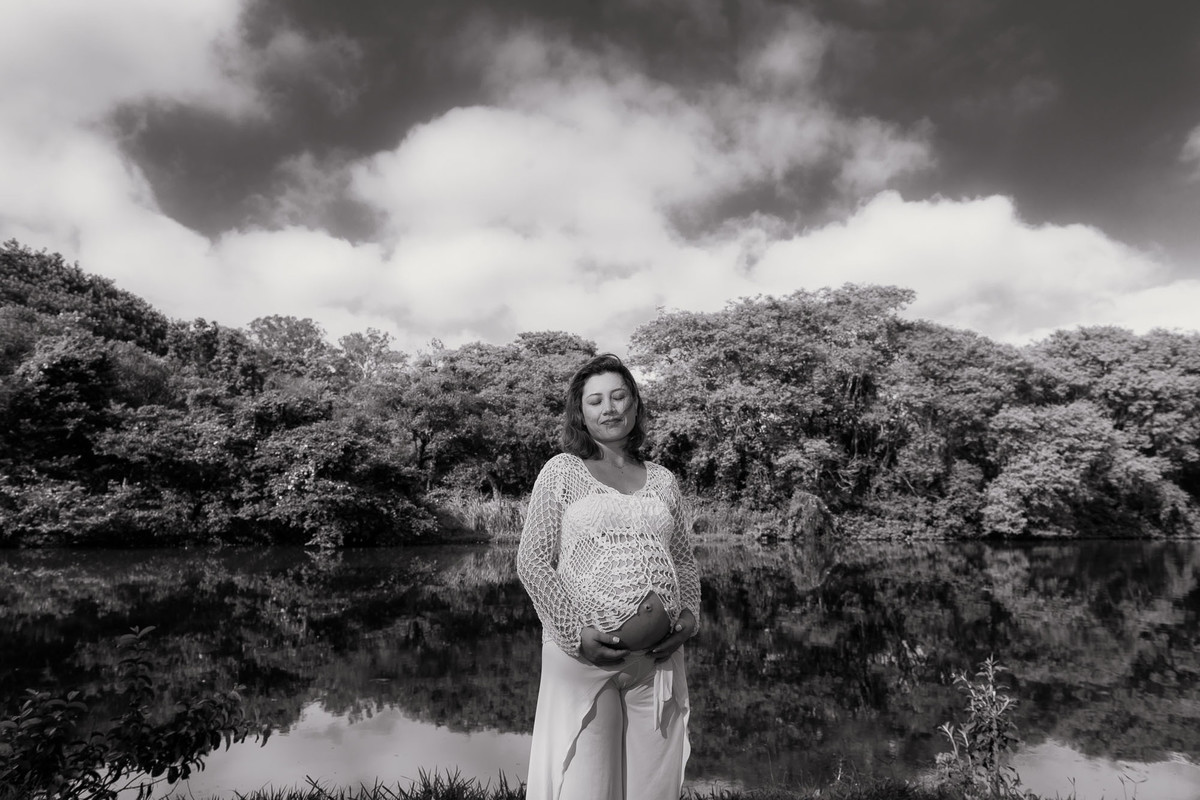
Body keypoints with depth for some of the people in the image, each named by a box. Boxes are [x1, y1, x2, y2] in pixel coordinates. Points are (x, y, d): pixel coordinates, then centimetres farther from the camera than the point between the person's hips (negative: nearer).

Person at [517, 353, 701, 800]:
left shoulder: (662, 480, 11)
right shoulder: (562, 471, 0)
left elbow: (684, 559, 17)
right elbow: (532, 562, -4)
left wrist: (689, 616, 0)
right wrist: (577, 636, -13)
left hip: (659, 657, 4)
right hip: (583, 655, -3)